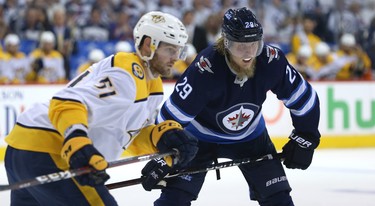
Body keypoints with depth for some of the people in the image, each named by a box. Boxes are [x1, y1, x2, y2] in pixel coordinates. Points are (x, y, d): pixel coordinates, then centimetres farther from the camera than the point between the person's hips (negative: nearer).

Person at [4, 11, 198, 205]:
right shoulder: (127, 75, -16)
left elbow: (136, 135, 16)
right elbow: (67, 104, -27)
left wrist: (165, 137, -3)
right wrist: (78, 144, -43)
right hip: (45, 153, -11)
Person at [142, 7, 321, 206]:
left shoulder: (271, 60, -25)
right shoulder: (205, 69, -36)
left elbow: (303, 97, -10)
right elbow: (172, 115, -30)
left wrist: (304, 140, -7)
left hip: (250, 136, 4)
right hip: (201, 135, -3)